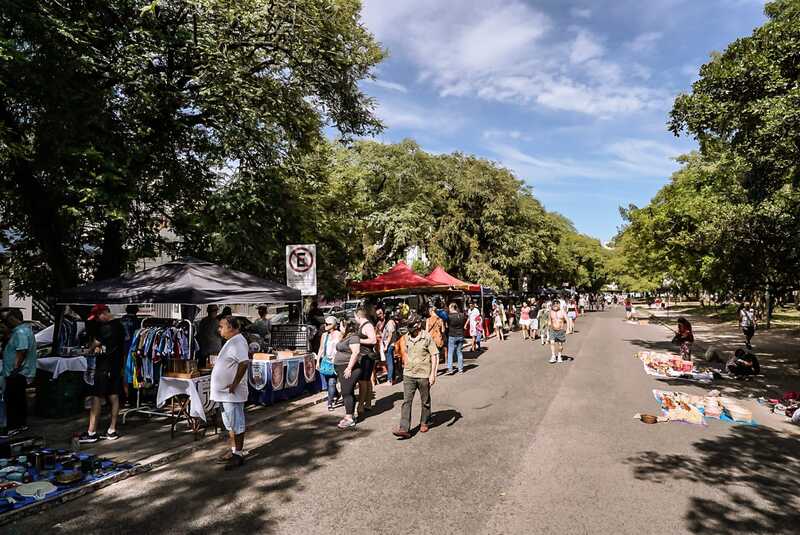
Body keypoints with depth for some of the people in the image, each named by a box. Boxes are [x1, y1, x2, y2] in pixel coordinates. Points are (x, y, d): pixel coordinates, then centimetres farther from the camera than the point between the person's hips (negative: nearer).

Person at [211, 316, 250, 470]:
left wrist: (235, 384, -26)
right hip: (225, 391, 11)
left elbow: (244, 363, -32)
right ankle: (233, 451, 30)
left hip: (231, 392, -11)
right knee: (230, 423, 19)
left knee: (236, 424, 0)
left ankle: (239, 454, 8)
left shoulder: (237, 341, -20)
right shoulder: (232, 341, 13)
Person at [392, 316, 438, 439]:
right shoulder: (407, 338, 6)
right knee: (406, 401, -3)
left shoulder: (427, 337, -10)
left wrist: (433, 374, -13)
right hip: (409, 375, 4)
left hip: (424, 375, -4)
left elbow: (434, 356, -9)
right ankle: (404, 429, -4)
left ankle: (424, 423, 31)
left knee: (425, 401, 12)